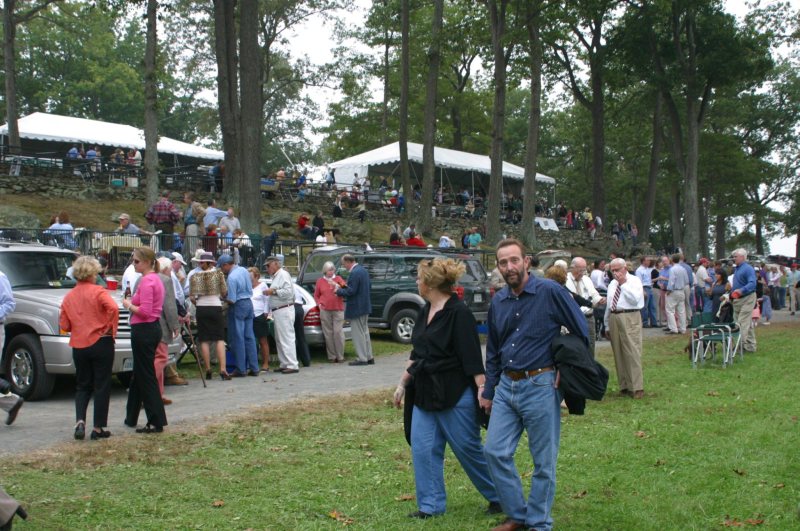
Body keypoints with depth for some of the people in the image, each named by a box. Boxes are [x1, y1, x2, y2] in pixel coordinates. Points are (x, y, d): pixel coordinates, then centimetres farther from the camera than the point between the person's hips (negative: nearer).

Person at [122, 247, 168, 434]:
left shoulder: (146, 281, -17)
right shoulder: (155, 279, 14)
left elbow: (145, 311, -23)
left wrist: (129, 305, -8)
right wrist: (132, 303, 11)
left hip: (144, 330, -10)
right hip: (152, 328, 10)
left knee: (146, 376, -5)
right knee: (139, 374, 19)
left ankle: (157, 422, -3)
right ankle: (131, 417, 30)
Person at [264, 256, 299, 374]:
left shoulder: (283, 274, -11)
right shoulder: (276, 276, 20)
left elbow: (288, 292, -22)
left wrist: (274, 291, -16)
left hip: (284, 311, -10)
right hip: (278, 311, 10)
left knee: (287, 338, -11)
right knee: (279, 339, 12)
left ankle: (292, 365, -12)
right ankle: (285, 364, 18)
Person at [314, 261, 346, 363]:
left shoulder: (338, 279, 9)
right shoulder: (320, 281, 11)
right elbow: (316, 295, 17)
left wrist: (337, 286, -17)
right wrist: (319, 304, 1)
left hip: (338, 310, -1)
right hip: (325, 311, 1)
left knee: (338, 332, -7)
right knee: (328, 333, -1)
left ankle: (340, 356, 0)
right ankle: (331, 356, 5)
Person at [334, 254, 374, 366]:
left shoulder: (354, 273, -21)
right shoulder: (363, 270, 9)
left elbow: (351, 292, -23)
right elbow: (369, 287, 16)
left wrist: (338, 291, -8)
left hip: (356, 308, -10)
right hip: (365, 306, 10)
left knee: (358, 333, -2)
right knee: (364, 331, 17)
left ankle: (362, 358, 2)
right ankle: (369, 357, 21)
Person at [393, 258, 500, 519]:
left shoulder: (458, 313, -15)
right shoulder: (425, 311, 10)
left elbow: (472, 358, -18)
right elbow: (416, 354, 18)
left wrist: (483, 391, -21)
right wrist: (403, 384, 18)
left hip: (455, 395, -8)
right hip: (425, 393, 8)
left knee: (468, 448, 3)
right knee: (423, 449, 5)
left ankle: (499, 496, 22)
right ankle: (432, 504, 15)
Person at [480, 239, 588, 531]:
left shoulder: (550, 292, -10)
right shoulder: (498, 302, 8)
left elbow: (582, 332, -2)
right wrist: (488, 391, 17)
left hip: (540, 386, -6)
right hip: (506, 386, 6)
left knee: (543, 461, 5)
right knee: (495, 452, 4)